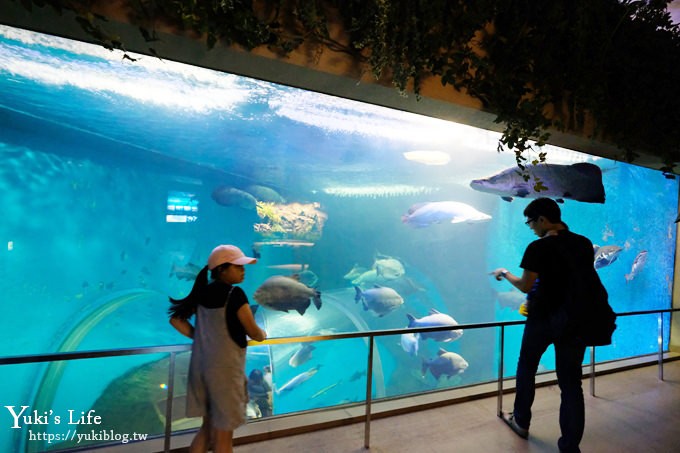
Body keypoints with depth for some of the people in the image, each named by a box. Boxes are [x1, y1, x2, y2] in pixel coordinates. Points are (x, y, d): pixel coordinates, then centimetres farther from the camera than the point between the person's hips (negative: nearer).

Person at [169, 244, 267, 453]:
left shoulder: (203, 292, 4)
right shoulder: (235, 294, -17)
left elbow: (176, 319, 11)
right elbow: (254, 333, -14)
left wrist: (199, 336, 10)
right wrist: (263, 334, 8)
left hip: (201, 365, 7)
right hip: (225, 367, -7)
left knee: (208, 426, 23)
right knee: (223, 434, 9)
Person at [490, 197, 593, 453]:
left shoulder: (539, 247, -14)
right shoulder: (584, 244, 3)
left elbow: (525, 286, -12)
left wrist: (504, 274, 5)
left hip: (544, 318, -4)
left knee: (526, 367, 18)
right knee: (571, 382, 8)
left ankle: (521, 422, 33)